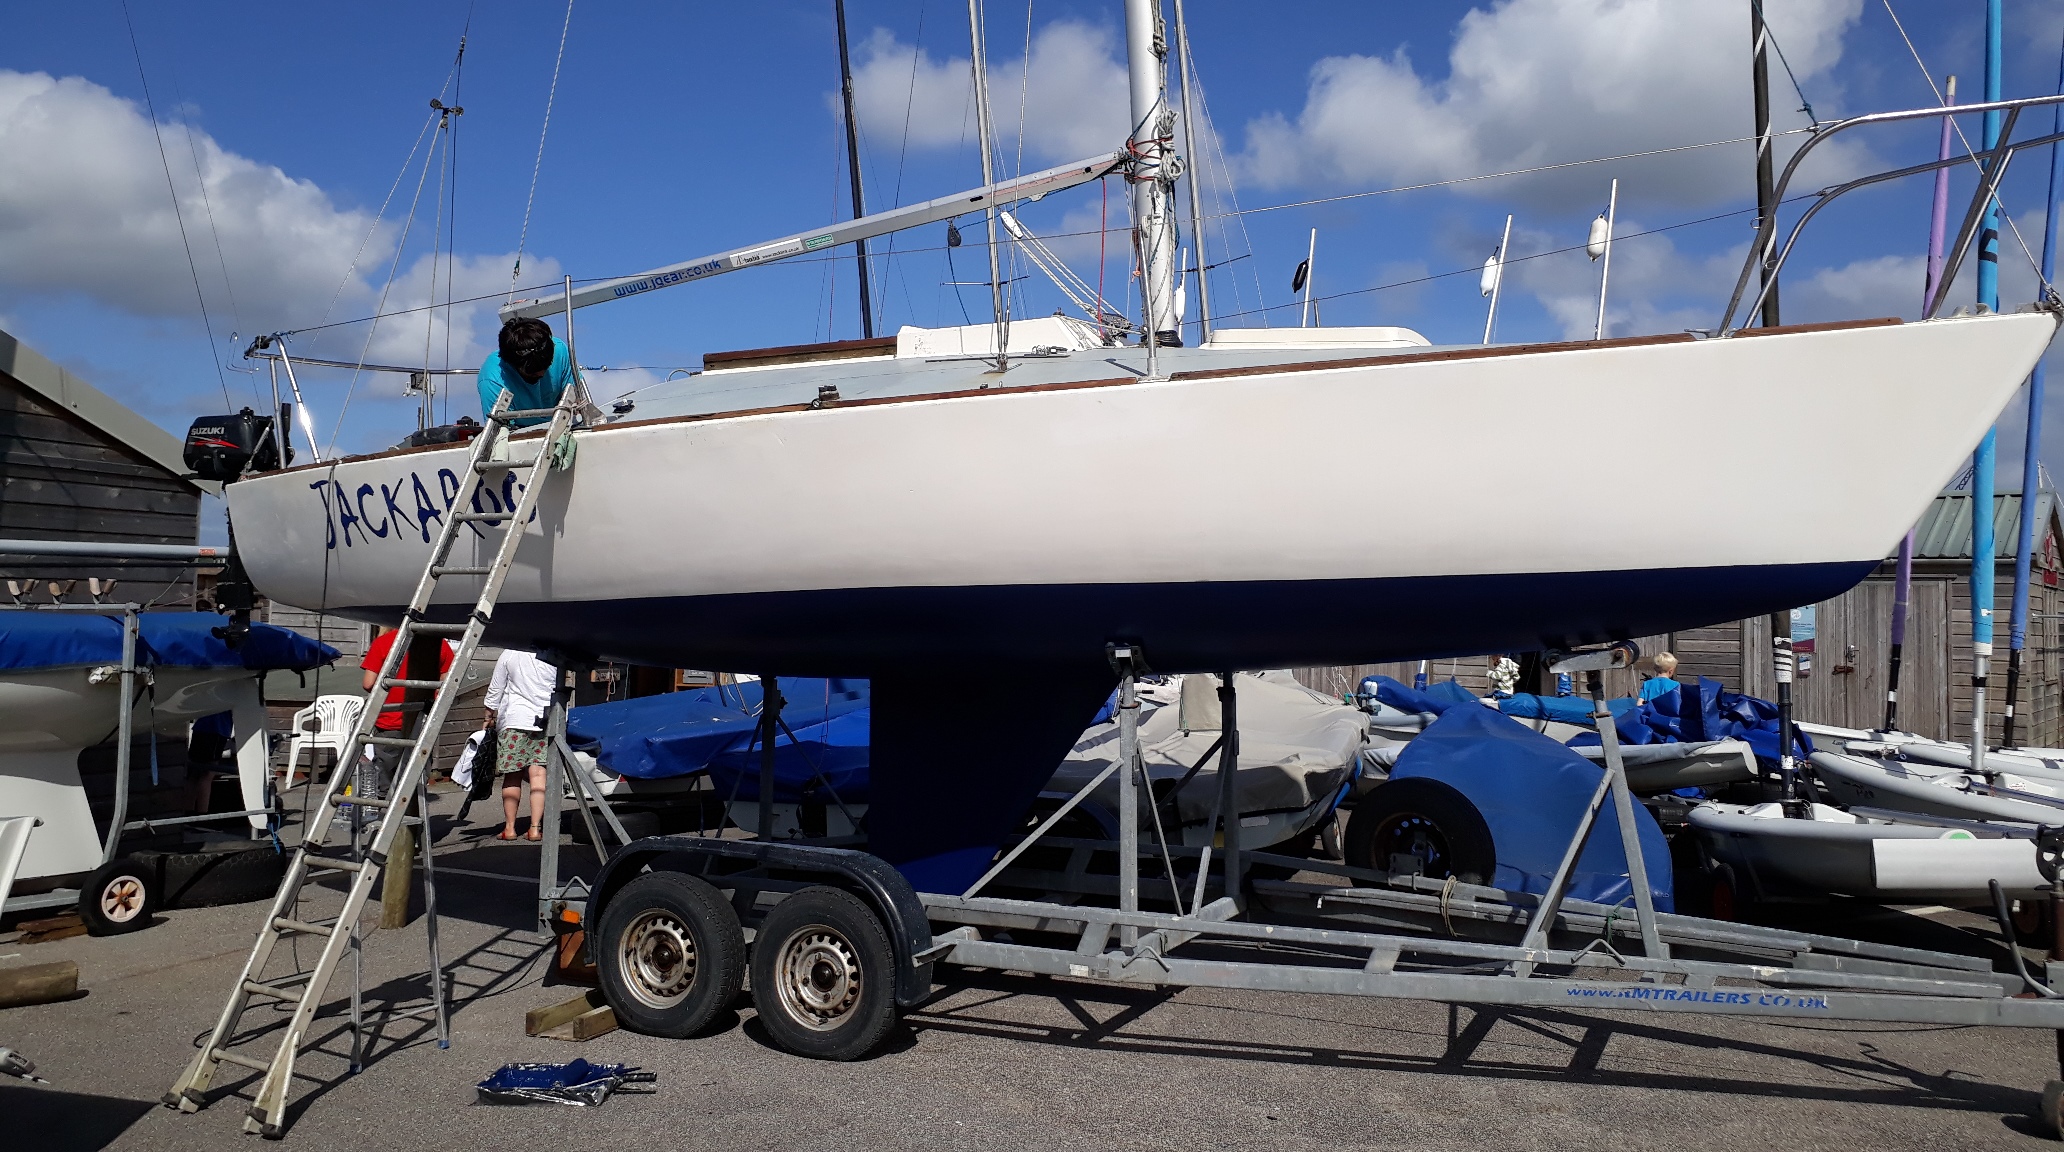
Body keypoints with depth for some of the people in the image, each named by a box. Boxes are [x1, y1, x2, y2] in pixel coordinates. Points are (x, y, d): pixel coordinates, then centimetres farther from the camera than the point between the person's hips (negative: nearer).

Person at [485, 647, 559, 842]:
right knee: (538, 773, -2)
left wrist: (489, 717, 16)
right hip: (546, 722, 1)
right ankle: (535, 828, -6)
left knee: (512, 776, 4)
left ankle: (509, 827, 8)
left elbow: (495, 689, 4)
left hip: (514, 720, -1)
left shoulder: (509, 653, -2)